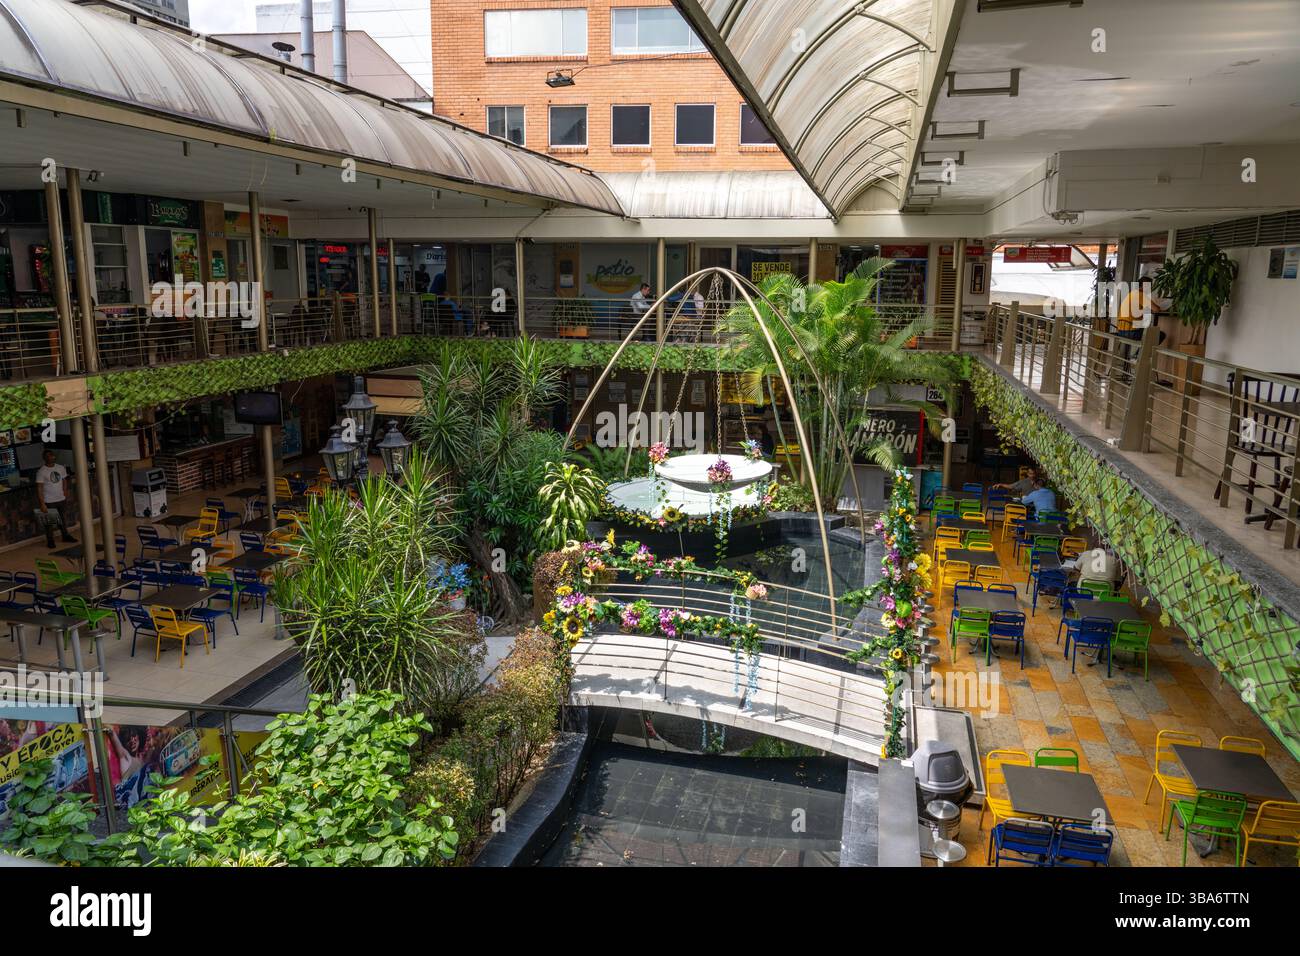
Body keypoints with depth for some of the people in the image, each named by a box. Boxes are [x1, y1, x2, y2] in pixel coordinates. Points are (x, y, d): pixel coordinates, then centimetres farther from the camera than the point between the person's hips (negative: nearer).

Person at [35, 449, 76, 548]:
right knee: (49, 522, 2)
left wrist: (65, 494, 8)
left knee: (63, 519, 16)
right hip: (49, 502, -5)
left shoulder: (61, 468, 4)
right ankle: (50, 540, 13)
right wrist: (42, 504, -18)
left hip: (61, 499, 5)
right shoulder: (41, 472, -12)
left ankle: (65, 536, 32)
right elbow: (39, 488, -14)